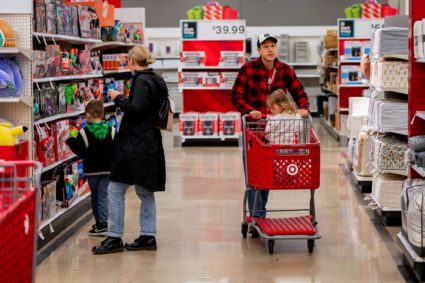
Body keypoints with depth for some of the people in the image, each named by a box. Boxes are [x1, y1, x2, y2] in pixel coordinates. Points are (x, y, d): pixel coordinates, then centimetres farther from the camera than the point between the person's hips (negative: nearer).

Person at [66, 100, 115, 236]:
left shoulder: (84, 133, -11)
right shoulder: (111, 131, -2)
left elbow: (80, 152, -10)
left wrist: (71, 140, 3)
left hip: (91, 170, -2)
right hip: (107, 169, 2)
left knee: (95, 196, 11)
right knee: (103, 196, 3)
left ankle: (100, 224, 14)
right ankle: (102, 223, -6)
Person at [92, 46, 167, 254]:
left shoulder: (141, 81, -14)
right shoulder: (157, 81, 14)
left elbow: (135, 109, -23)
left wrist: (119, 98, -9)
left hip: (135, 146, -10)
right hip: (150, 145, 10)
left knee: (116, 190, -4)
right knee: (145, 192, 13)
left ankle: (115, 237, -3)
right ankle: (148, 236, 15)